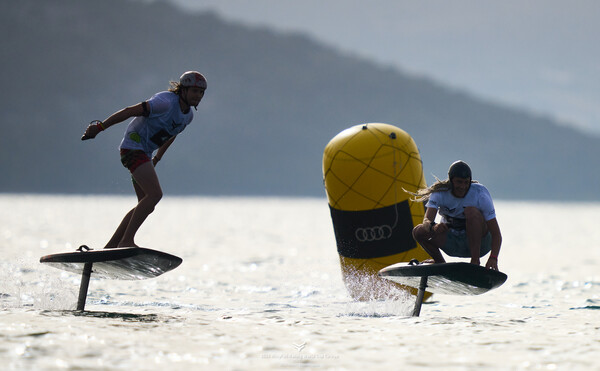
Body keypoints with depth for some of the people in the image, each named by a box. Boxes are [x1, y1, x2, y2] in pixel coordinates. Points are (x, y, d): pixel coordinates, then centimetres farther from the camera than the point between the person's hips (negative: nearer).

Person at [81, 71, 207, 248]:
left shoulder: (188, 115, 8)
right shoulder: (166, 101, -19)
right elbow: (130, 111, -20)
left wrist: (157, 158, 35)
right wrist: (100, 126, -22)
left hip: (144, 154, 10)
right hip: (133, 146, -10)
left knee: (146, 204, 7)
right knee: (155, 194, -22)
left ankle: (110, 246, 10)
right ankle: (126, 240, -22)